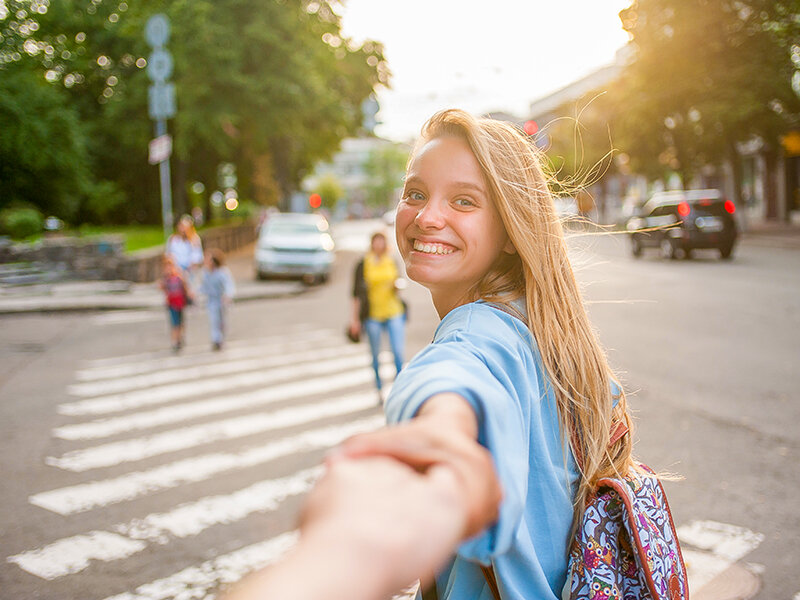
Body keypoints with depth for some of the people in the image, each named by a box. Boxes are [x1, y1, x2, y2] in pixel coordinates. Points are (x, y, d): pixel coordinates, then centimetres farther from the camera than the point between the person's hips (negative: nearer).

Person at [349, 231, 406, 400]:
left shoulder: (392, 263, 8)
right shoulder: (363, 264, -1)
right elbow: (357, 293, 1)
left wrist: (396, 285, -3)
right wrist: (354, 318, -1)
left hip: (394, 312, 2)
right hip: (372, 315, -2)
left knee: (398, 351, -7)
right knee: (375, 354, 7)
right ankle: (380, 390, 23)